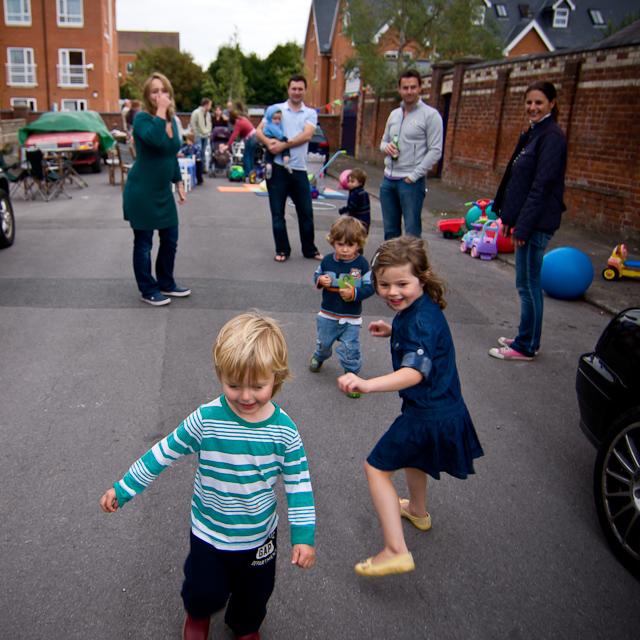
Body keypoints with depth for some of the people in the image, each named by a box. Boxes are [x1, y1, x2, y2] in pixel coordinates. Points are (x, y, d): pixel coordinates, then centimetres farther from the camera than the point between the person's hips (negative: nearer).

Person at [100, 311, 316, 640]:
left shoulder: (284, 430, -19)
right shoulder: (206, 420, -23)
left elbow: (298, 482, -9)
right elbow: (164, 452, -11)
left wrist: (303, 535, -11)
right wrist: (123, 489, -7)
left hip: (259, 536, 1)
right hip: (209, 533, -1)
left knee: (254, 594, 22)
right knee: (205, 592, 14)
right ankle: (198, 613, 54)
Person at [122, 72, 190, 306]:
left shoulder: (171, 121, 10)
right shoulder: (142, 118, -12)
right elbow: (154, 140, -34)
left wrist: (179, 184, 19)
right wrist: (160, 111, -26)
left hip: (163, 192, 8)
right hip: (141, 192, -8)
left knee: (170, 239, 13)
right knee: (143, 244, 3)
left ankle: (166, 284, 30)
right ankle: (148, 291, 15)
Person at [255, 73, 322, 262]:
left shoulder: (310, 113, 9)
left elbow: (306, 135, -8)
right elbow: (259, 131, 3)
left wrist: (283, 145, -18)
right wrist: (267, 141, -19)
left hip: (299, 169, 0)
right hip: (277, 168, 0)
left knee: (306, 212, 5)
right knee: (277, 212, 3)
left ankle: (309, 249, 19)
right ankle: (282, 250, 15)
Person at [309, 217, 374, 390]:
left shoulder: (362, 263, -13)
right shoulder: (327, 260, -5)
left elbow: (370, 287, -12)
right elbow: (317, 275, 9)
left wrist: (354, 293, -27)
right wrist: (320, 280, -14)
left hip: (351, 318, -3)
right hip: (327, 315, 3)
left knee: (350, 350, -2)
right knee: (323, 342, 23)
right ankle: (319, 356, 56)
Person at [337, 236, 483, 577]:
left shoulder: (421, 320, -29)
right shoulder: (418, 308, 2)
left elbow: (415, 372, -44)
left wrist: (368, 384, -59)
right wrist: (392, 332, 10)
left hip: (429, 417, -10)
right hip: (446, 409, 10)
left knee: (376, 468, -1)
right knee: (412, 455, 34)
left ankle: (396, 550, -2)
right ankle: (417, 511, 57)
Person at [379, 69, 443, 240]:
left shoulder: (430, 115, -5)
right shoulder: (394, 114, 15)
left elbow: (435, 151, -10)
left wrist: (414, 176, -15)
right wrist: (386, 147, -1)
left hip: (411, 182, -6)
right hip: (388, 180, 6)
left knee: (412, 232, -5)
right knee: (390, 229, 13)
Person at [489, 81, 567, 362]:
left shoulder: (552, 137, -14)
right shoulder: (532, 133, 15)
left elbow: (542, 186, -19)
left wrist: (523, 225, -20)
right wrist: (509, 218, 17)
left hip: (538, 222, -10)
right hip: (525, 219, 10)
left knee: (528, 284, -3)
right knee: (526, 282, 16)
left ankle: (526, 347, 8)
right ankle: (526, 338, 28)